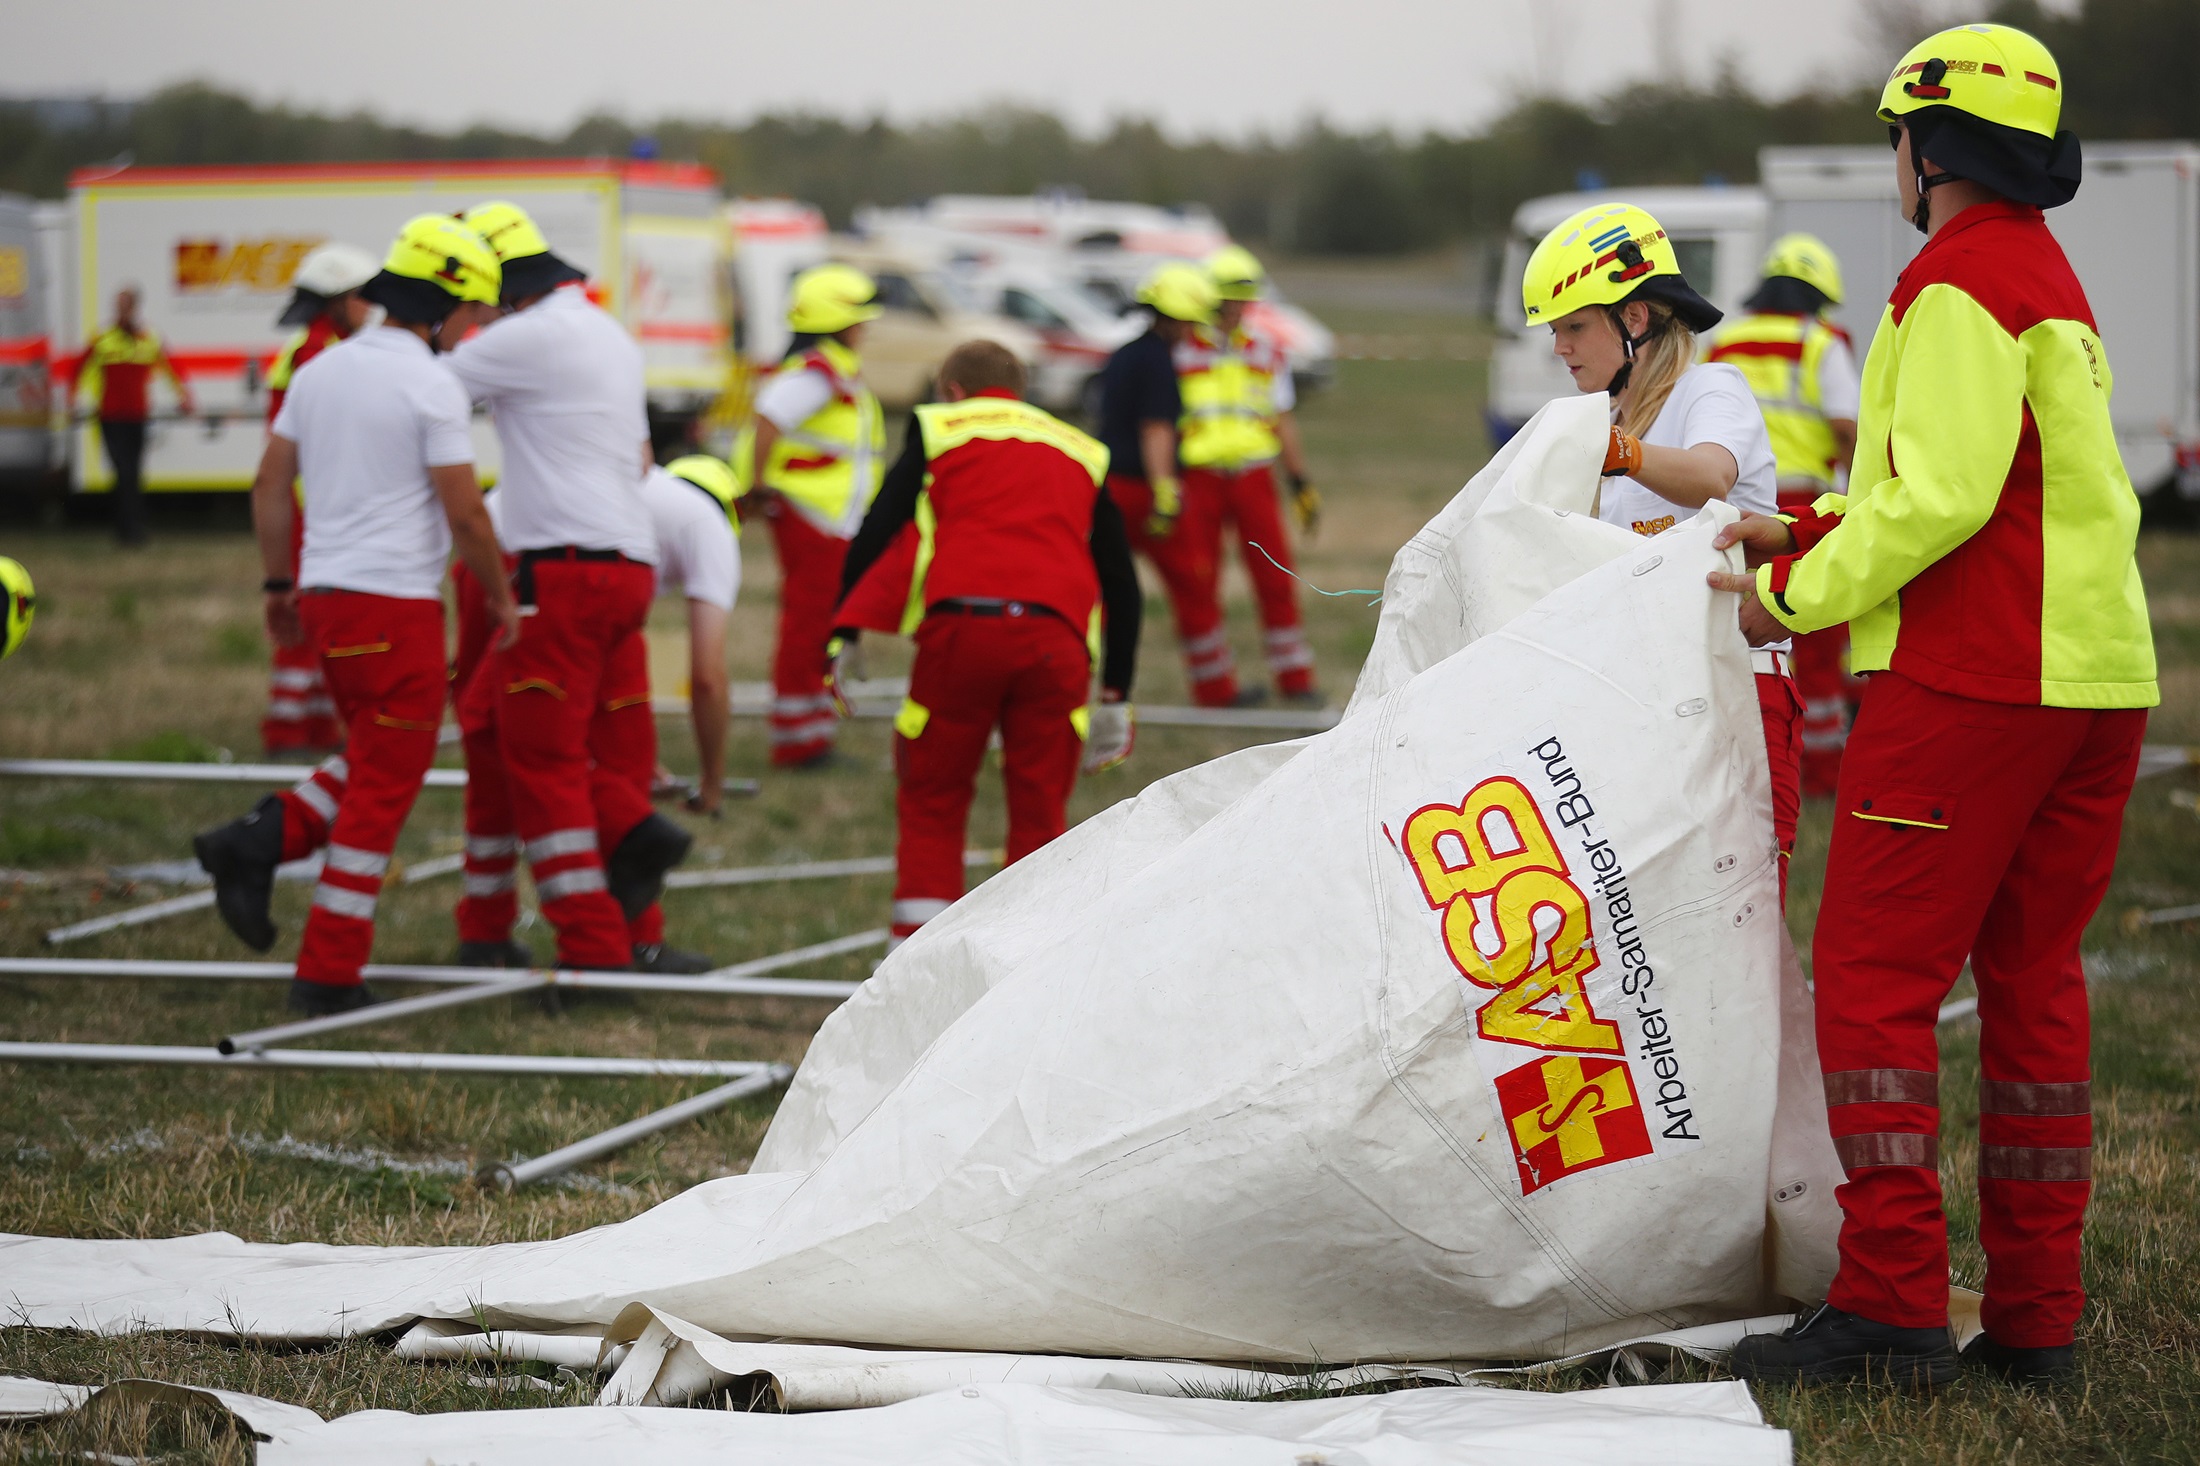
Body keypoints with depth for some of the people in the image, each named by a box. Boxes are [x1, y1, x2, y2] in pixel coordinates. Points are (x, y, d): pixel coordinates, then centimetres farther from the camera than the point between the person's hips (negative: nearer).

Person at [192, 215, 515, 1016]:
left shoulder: (320, 370, 9)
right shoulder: (431, 385, -12)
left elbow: (269, 486, 13)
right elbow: (463, 513, -12)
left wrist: (279, 584, 23)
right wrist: (501, 596, 2)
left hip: (325, 594, 7)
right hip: (398, 604, -7)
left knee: (376, 765, 22)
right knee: (381, 795, 1)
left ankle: (260, 840, 1)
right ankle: (329, 973, 2)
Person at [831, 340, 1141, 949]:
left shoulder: (939, 429, 20)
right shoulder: (1082, 451, 28)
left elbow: (873, 539, 8)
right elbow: (1122, 581, 25)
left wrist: (843, 639, 11)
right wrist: (1115, 694, 27)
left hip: (960, 625, -2)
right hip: (1056, 638, 2)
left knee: (931, 805, 10)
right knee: (1040, 811, 11)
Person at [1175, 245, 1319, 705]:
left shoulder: (1266, 353, 11)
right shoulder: (1180, 352, 0)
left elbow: (1283, 423, 16)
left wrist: (1302, 485, 12)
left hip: (1253, 477, 2)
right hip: (1199, 479, -2)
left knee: (1276, 579, -1)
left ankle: (1295, 680, 7)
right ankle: (1214, 688, 8)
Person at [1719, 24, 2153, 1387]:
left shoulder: (1960, 286, -11)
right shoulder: (2052, 280, 20)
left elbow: (1945, 496, -19)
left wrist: (1802, 593, -9)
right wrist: (1814, 531, 17)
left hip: (1968, 684, -9)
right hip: (2093, 677, 9)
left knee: (1876, 978, -5)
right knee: (2034, 980, 10)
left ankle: (1892, 1303, -9)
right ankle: (2036, 1314, 11)